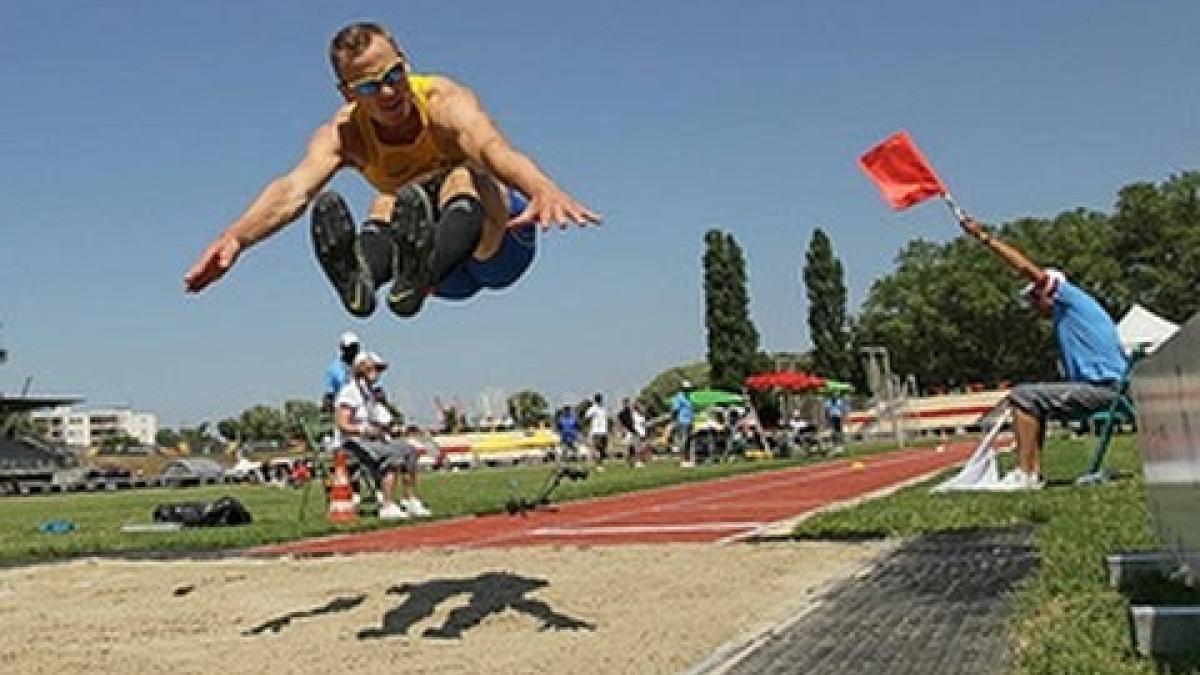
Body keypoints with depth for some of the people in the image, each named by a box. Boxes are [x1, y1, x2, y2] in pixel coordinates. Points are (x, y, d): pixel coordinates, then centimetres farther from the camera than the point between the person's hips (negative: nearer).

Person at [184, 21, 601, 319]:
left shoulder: (444, 100, -21)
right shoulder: (345, 132, -12)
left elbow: (494, 149, -44)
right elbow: (294, 188, -30)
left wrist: (544, 189, -66)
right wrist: (236, 237, -51)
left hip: (501, 240, -3)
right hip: (450, 276, 3)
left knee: (462, 179, -34)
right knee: (387, 204, -27)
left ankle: (417, 275, -65)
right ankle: (359, 276, -61)